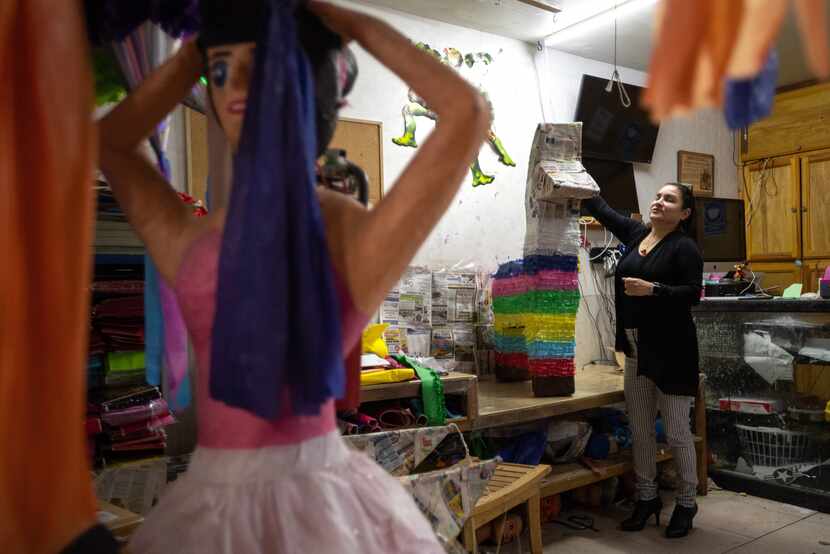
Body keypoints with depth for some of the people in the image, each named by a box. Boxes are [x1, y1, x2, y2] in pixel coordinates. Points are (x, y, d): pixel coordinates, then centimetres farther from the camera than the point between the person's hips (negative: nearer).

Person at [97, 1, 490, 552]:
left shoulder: (354, 235, -9)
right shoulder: (191, 240, 6)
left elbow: (468, 112, -17)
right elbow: (107, 140, 17)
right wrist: (195, 52, 15)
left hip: (314, 496, -4)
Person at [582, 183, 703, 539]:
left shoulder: (684, 246, -7)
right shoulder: (636, 233, 10)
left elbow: (692, 295, -14)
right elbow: (600, 208, 14)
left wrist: (652, 289, -25)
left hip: (671, 350, -6)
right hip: (636, 349, 6)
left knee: (676, 431, 3)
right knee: (640, 430, 13)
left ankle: (686, 503, 21)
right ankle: (647, 498, 27)